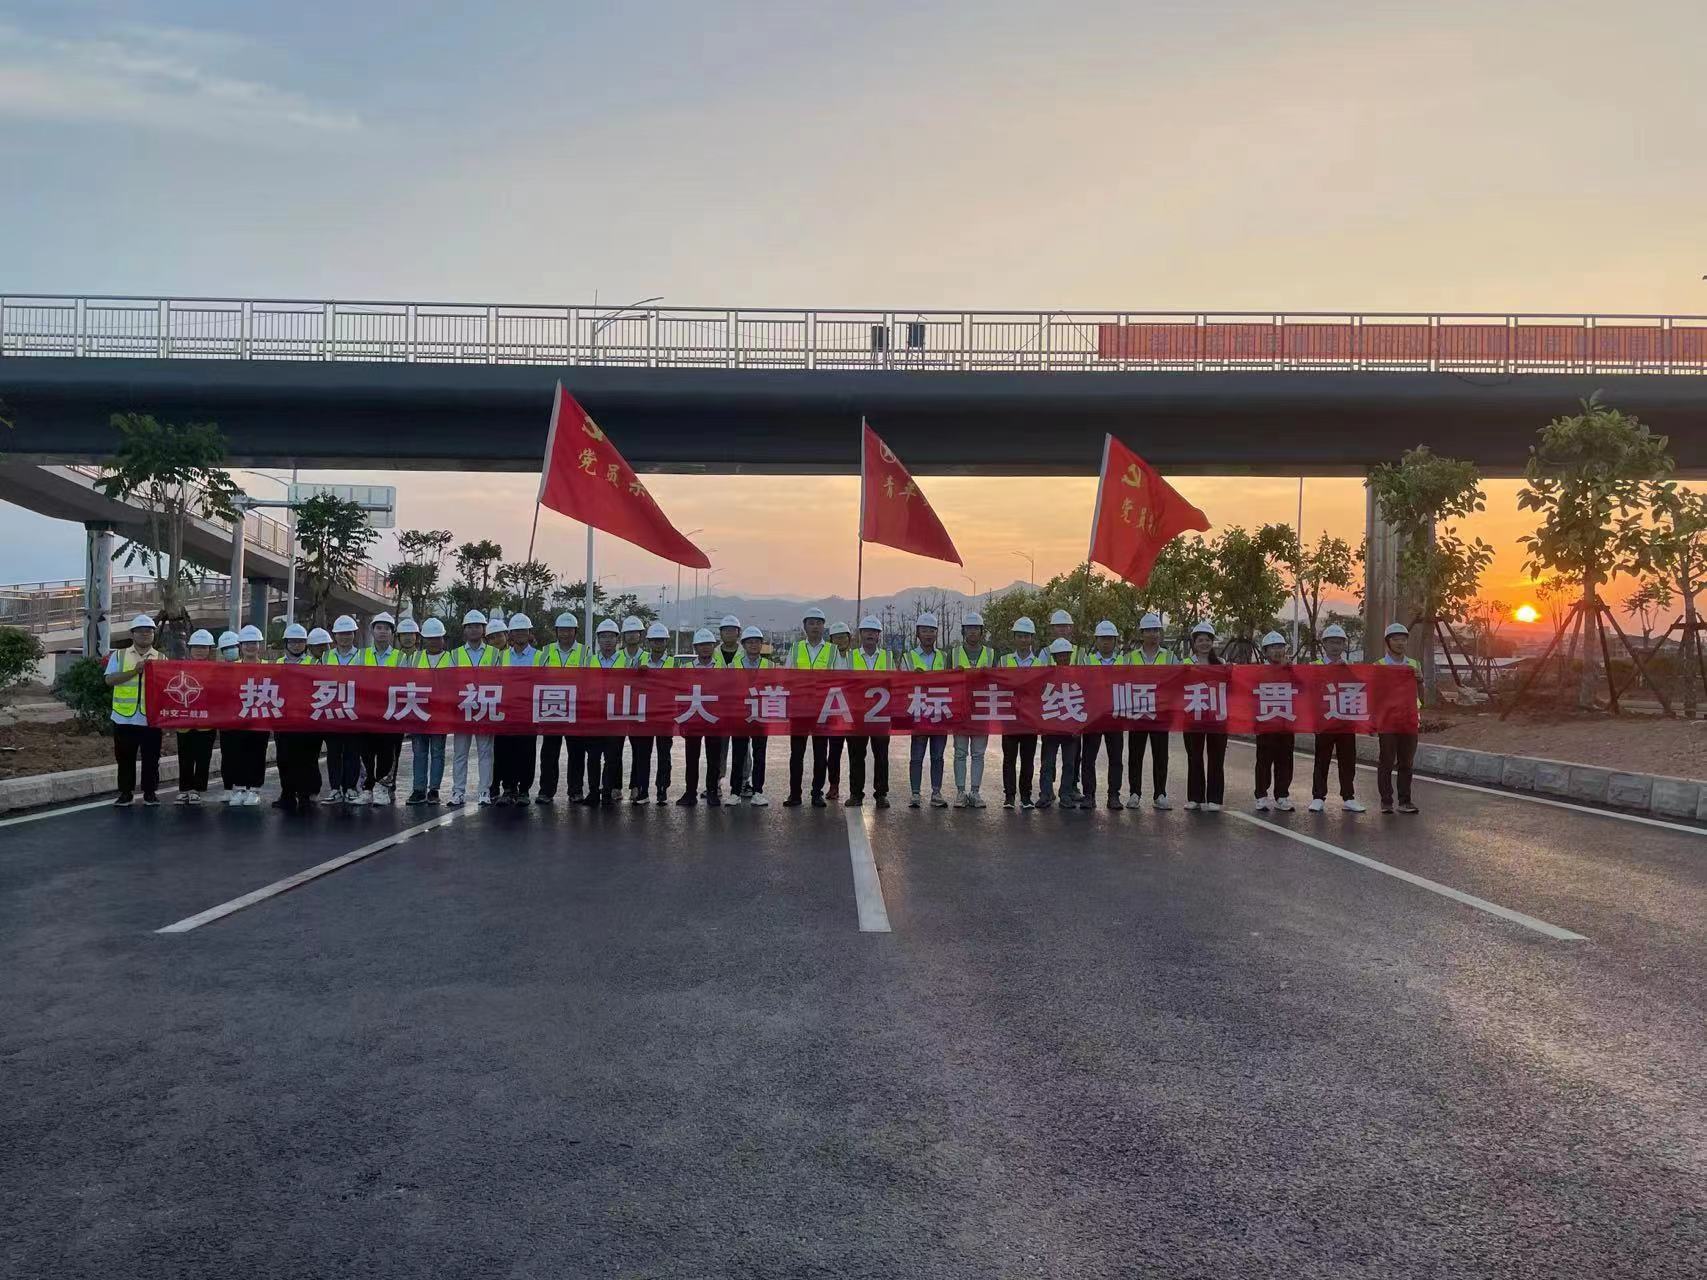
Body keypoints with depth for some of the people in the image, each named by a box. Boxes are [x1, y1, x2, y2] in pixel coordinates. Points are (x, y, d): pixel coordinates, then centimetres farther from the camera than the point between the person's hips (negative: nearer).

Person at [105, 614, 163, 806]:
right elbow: (110, 679, -7)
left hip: (151, 718, 0)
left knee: (151, 758, 5)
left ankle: (150, 792, 15)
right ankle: (126, 793, 17)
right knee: (125, 758, 7)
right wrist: (135, 671, -16)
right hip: (124, 717, 0)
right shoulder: (119, 655, 7)